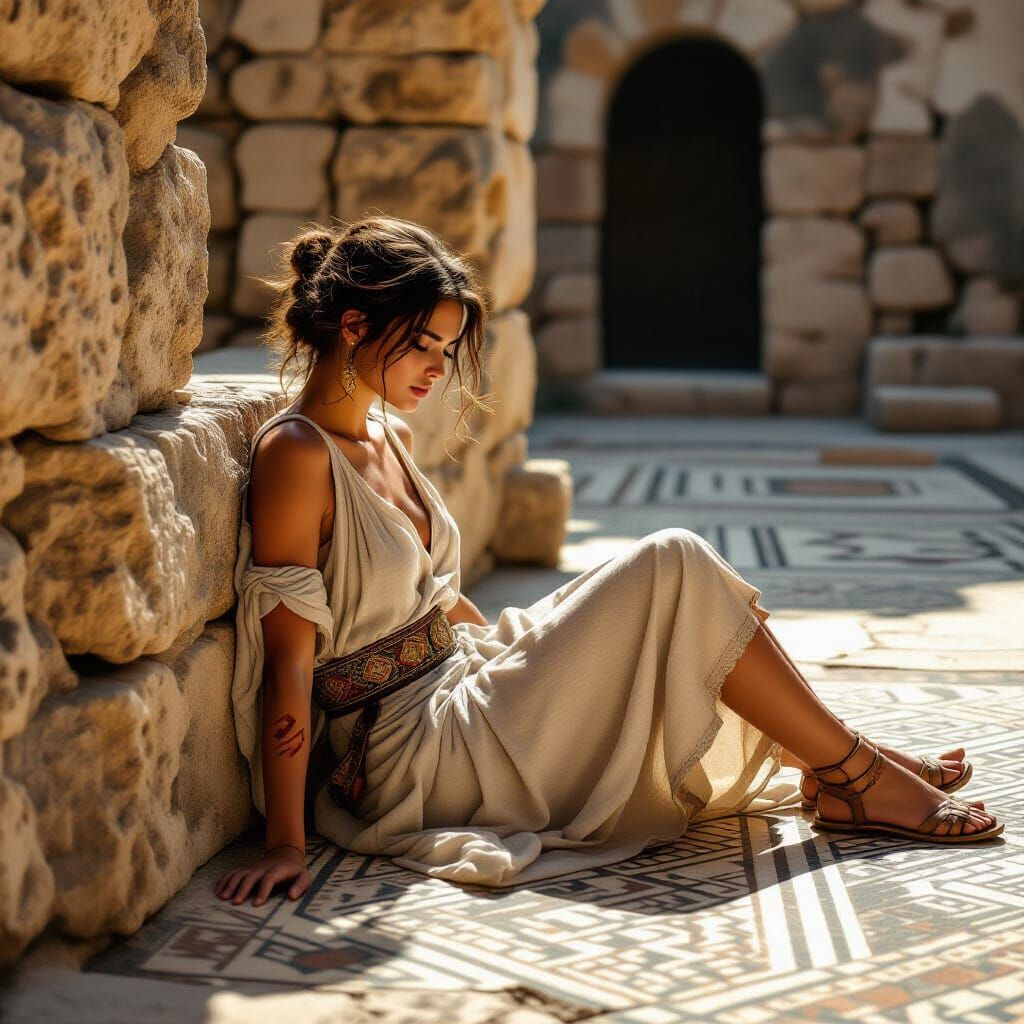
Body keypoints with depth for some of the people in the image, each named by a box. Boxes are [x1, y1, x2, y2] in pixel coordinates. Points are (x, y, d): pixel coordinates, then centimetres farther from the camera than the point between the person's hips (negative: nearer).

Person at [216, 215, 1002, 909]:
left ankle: (837, 773, 3)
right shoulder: (296, 455, -17)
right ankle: (857, 776, -2)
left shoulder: (391, 438, 11)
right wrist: (286, 845, -20)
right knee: (671, 565, -14)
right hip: (417, 752, -9)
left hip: (462, 682, 9)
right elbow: (288, 660, -20)